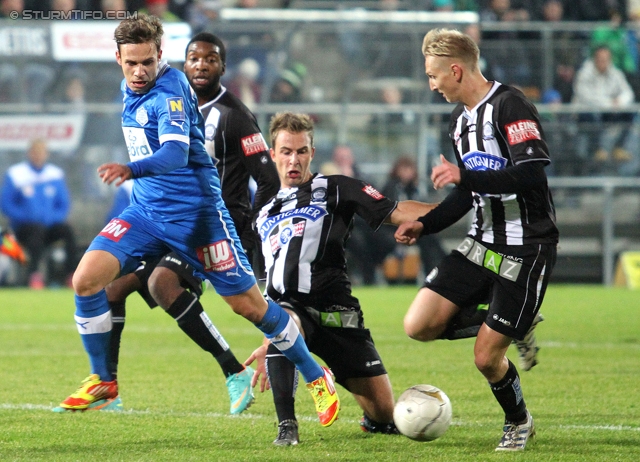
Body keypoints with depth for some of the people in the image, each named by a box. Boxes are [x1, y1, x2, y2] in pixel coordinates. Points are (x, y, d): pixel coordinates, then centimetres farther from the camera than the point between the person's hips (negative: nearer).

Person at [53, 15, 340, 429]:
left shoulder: (170, 93, -19)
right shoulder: (131, 91, 6)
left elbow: (175, 153, -36)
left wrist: (131, 170, -51)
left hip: (195, 212, -7)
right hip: (146, 210, 7)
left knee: (249, 305, -3)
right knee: (86, 279, -13)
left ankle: (317, 379, 15)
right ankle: (103, 382, 2)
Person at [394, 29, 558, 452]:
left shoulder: (510, 106, -16)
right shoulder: (460, 118, 13)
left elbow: (531, 175, -28)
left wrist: (464, 176, -25)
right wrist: (425, 224, 11)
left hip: (526, 250, -8)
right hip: (482, 243, 9)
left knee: (486, 357, -7)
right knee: (419, 325, -7)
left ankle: (519, 422, 24)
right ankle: (518, 326, 13)